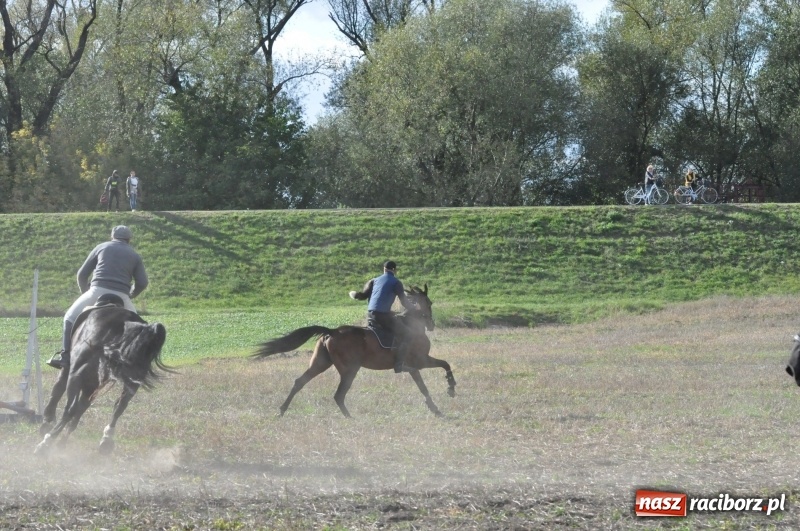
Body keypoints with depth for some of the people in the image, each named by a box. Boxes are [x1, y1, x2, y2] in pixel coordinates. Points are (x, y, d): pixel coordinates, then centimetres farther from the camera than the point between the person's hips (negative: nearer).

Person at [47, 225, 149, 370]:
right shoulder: (134, 256, 20)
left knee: (71, 317, 16)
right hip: (121, 297, 1)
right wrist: (130, 295, 26)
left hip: (97, 292, -1)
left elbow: (82, 274, 18)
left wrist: (85, 292, 33)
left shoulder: (102, 247, 19)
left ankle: (65, 356, 3)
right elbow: (142, 283, 9)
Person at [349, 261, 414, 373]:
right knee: (406, 334, 0)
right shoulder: (396, 282, 1)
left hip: (370, 315, 7)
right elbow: (404, 302, -2)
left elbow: (363, 295, 15)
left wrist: (352, 294, 36)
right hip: (383, 315, -7)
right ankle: (398, 364, -12)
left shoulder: (375, 281, 17)